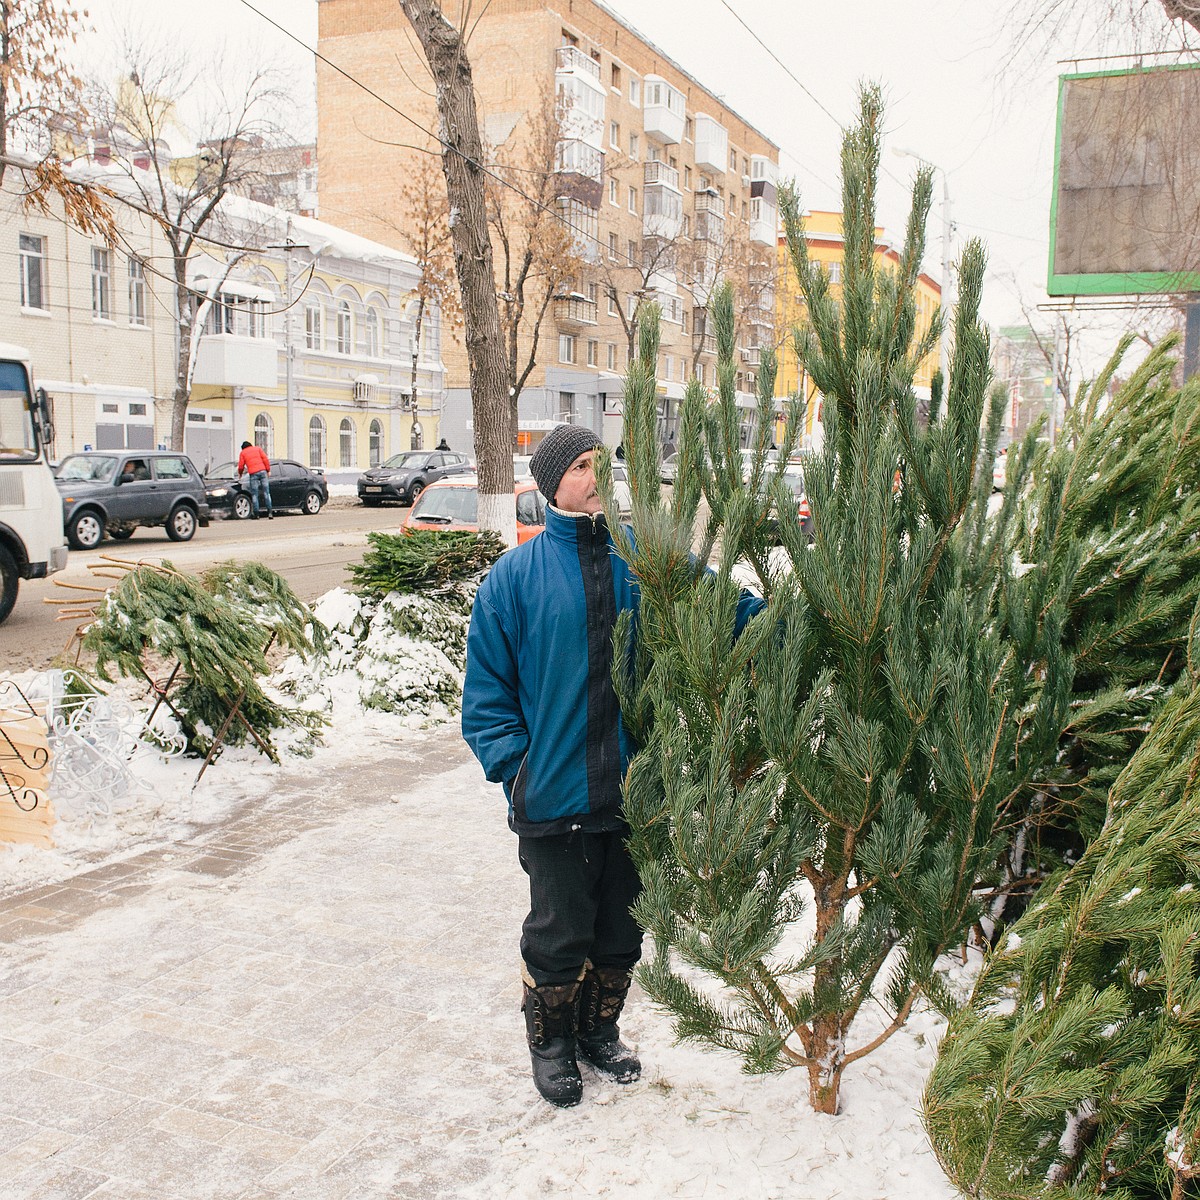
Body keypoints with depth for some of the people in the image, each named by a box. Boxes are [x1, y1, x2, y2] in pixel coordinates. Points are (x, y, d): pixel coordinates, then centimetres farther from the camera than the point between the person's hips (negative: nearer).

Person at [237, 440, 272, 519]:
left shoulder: (243, 453, 14)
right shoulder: (258, 448, 17)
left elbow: (241, 466, 13)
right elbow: (265, 459, 5)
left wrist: (239, 474, 32)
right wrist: (268, 470, 8)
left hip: (253, 474, -1)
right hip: (262, 471, 1)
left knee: (254, 494, 4)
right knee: (266, 492, 1)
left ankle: (256, 514, 1)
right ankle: (270, 512, -5)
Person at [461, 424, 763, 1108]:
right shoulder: (517, 575, -5)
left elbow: (724, 611, -2)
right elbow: (487, 685, -1)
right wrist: (512, 763, -9)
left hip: (640, 789, 3)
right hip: (554, 794, -2)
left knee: (622, 928, 18)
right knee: (559, 932, 11)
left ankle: (600, 1030, 42)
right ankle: (551, 1044, 35)